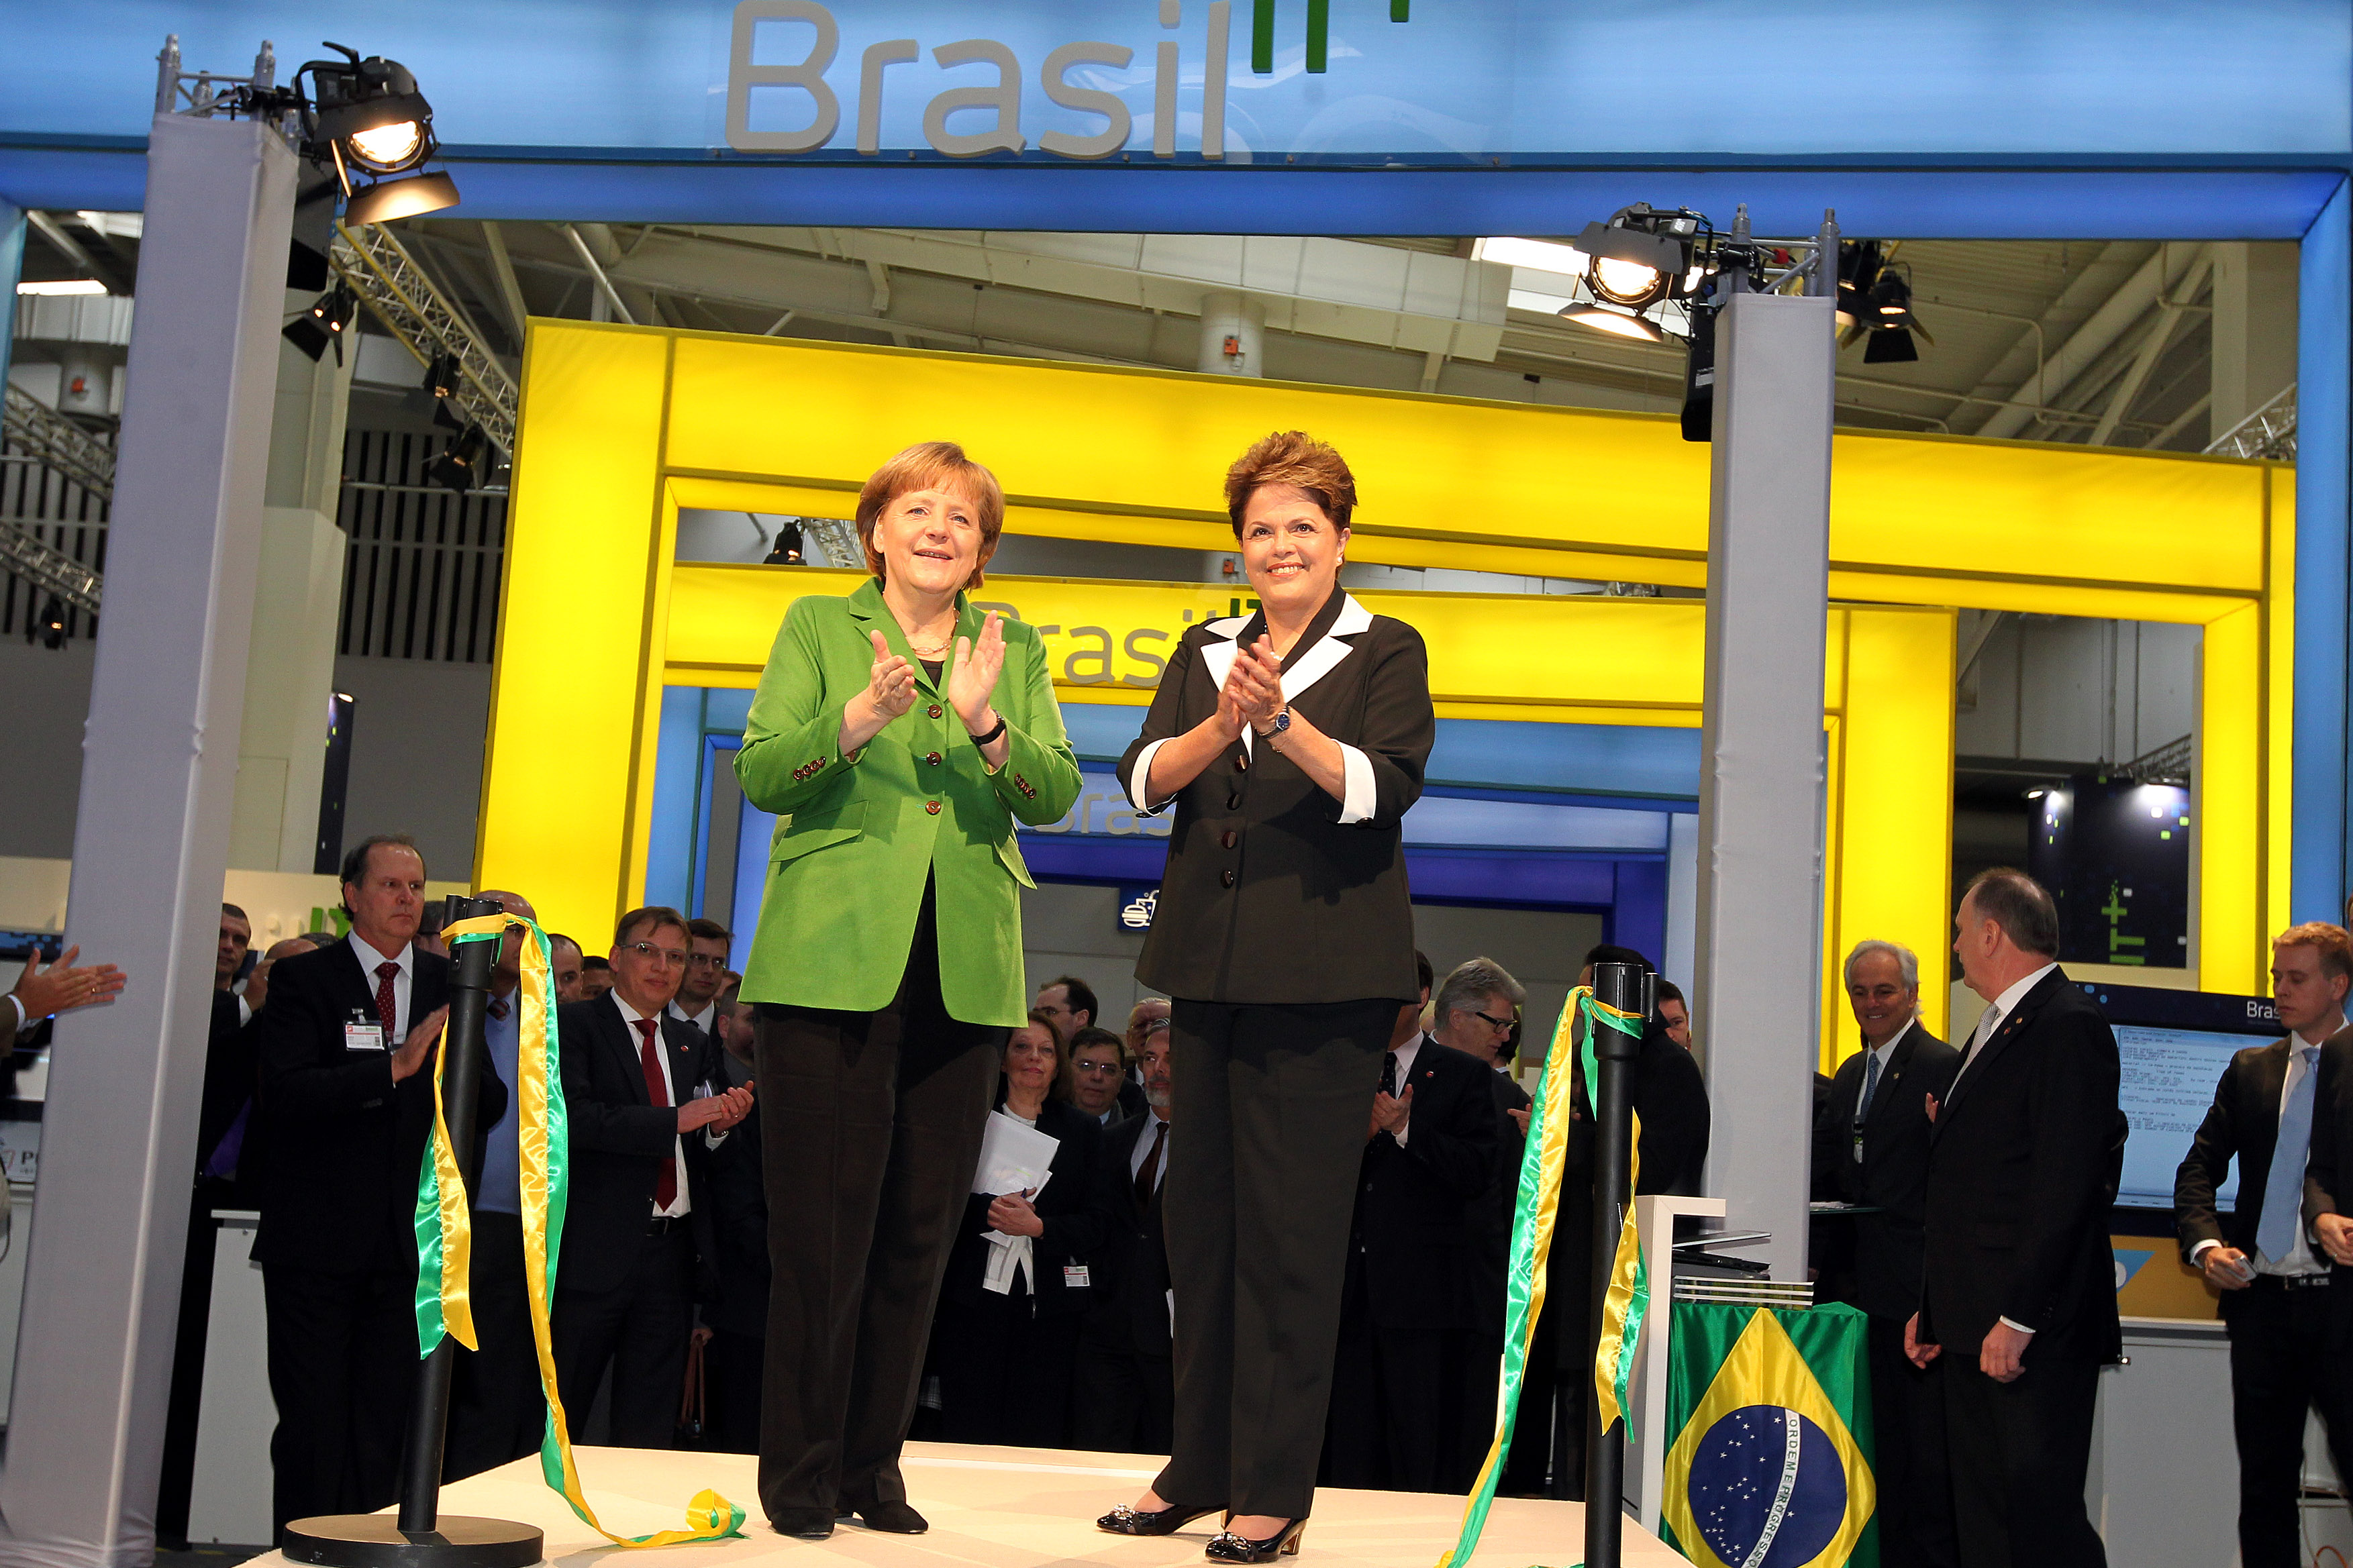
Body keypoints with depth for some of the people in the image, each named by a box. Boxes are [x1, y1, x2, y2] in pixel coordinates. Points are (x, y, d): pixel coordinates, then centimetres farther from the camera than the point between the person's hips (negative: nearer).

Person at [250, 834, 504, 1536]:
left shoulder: (450, 984, 10)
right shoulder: (302, 979, -1)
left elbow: (491, 1108, 5)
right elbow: (282, 1094, -15)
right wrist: (395, 1065, -25)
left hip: (409, 1241, 3)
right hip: (317, 1240, -3)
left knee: (385, 1427, 6)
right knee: (313, 1424, 1)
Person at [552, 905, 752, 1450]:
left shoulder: (693, 1044, 17)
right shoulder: (574, 1025, -2)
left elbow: (702, 1149, 14)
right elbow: (574, 1116, -18)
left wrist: (720, 1125, -9)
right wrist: (675, 1120, -22)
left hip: (671, 1254, 5)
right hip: (596, 1249, -5)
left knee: (651, 1429, 9)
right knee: (558, 1419, 1)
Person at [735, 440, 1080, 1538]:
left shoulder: (1015, 648, 14)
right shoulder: (818, 626, 8)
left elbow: (1056, 795, 1)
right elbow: (760, 774, -3)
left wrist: (986, 725, -18)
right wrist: (857, 720, -20)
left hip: (965, 973, 3)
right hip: (833, 959, -3)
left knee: (921, 1230, 6)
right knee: (822, 1225, -2)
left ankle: (873, 1463, 19)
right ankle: (800, 1468, 12)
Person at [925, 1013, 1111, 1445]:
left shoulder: (1083, 1130, 12)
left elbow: (1096, 1222, 4)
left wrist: (1038, 1226, -13)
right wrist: (987, 1210, -17)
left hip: (1048, 1307, 1)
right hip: (972, 1300, 0)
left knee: (1037, 1443, -4)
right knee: (967, 1437, -3)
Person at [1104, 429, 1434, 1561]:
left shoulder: (1385, 651, 4)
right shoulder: (1205, 651, 16)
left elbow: (1383, 787, -11)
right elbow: (1145, 780, 3)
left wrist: (1283, 721, -26)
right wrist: (1221, 725, -16)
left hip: (1321, 977, -5)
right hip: (1211, 961, 5)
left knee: (1291, 1228, -4)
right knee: (1201, 1215, 9)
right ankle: (1200, 1466, 21)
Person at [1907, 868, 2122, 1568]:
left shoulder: (2069, 1025, -12)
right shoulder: (1993, 1030, 20)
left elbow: (2065, 1184, -19)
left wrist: (2018, 1319, -22)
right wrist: (1933, 1304, 19)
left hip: (2035, 1336, -10)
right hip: (1973, 1328, 10)